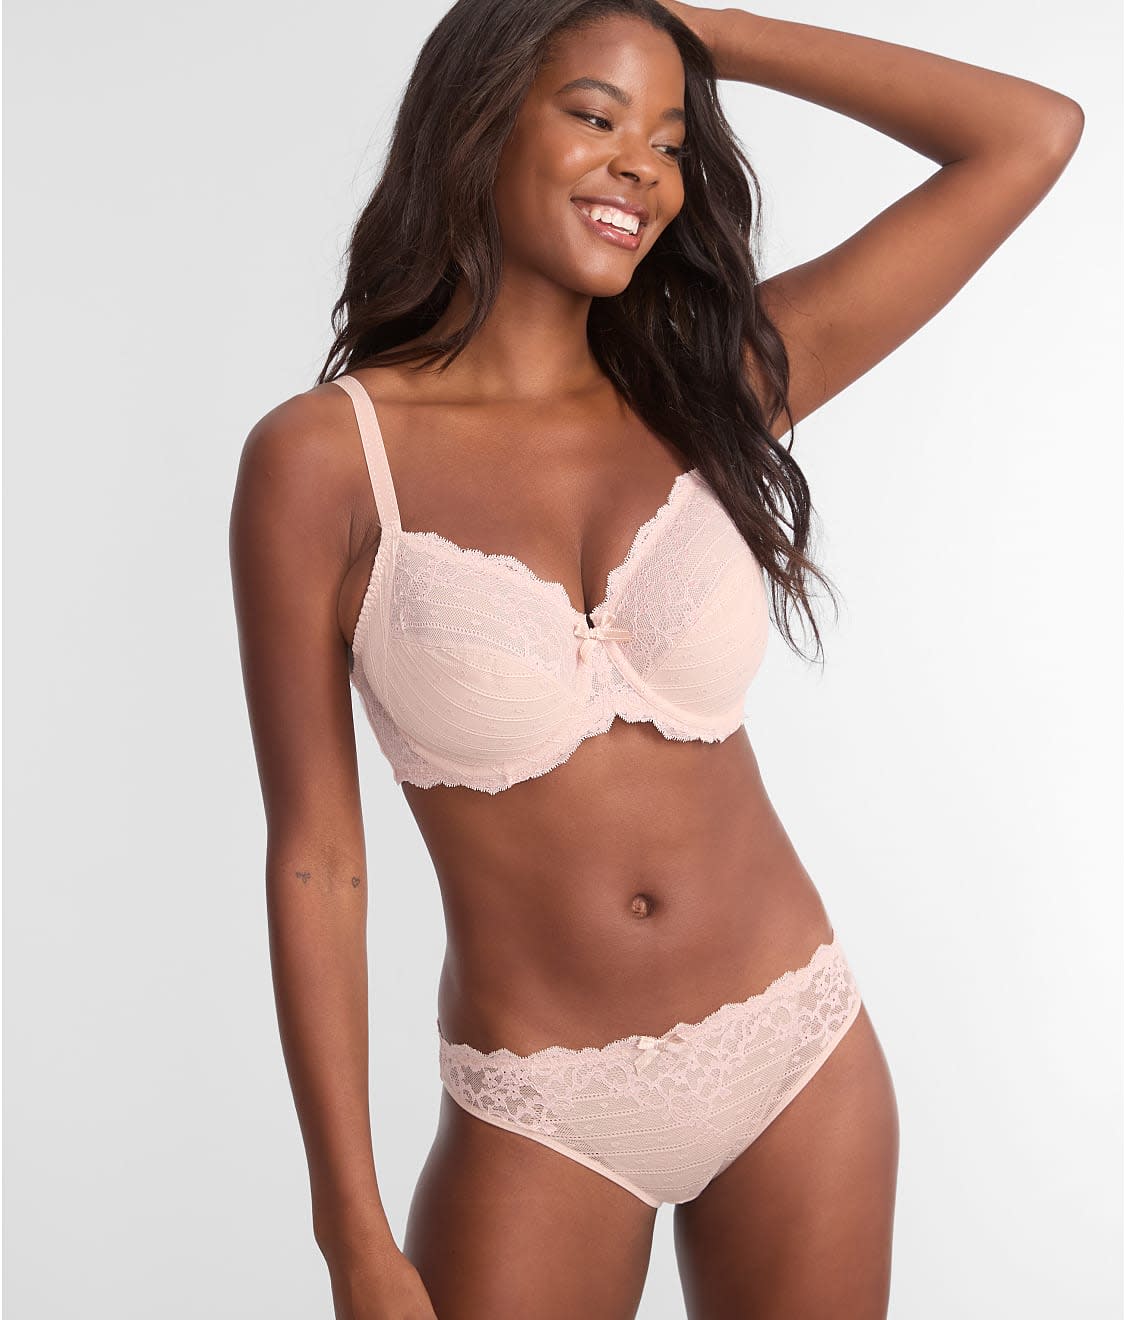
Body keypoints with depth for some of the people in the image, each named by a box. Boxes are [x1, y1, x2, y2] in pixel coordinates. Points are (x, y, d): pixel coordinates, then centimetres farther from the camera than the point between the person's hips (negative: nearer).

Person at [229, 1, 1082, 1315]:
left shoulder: (711, 390, -1)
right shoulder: (324, 457, -9)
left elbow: (1034, 133, -1)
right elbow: (313, 858, -8)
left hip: (800, 1057, 3)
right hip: (541, 1125, -3)